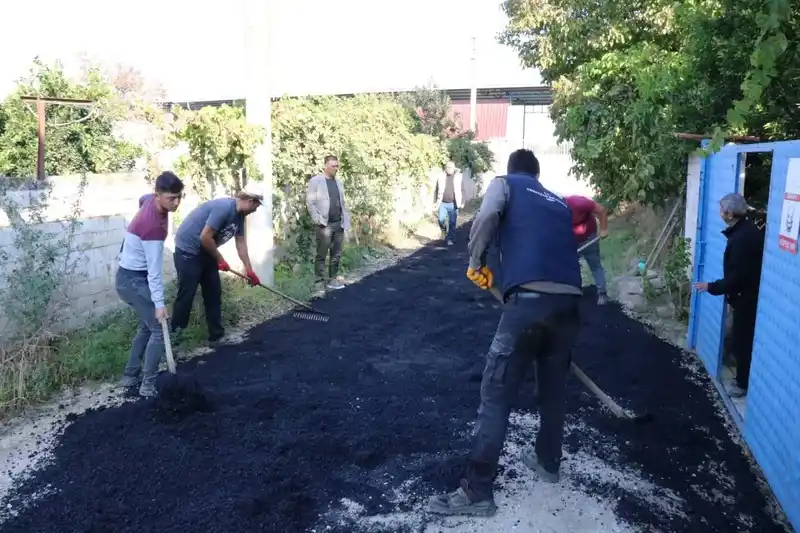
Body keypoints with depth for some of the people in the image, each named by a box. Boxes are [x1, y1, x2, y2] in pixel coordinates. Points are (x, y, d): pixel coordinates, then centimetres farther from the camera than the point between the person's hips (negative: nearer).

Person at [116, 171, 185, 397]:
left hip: (128, 276, 10)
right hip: (134, 280, -10)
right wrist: (159, 303, -26)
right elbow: (154, 270, -28)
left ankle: (130, 376, 26)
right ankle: (148, 385, -1)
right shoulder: (154, 226, -30)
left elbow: (142, 199, 25)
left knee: (147, 325, 19)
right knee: (159, 329, -6)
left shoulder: (150, 199, -3)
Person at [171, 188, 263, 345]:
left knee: (213, 294, 10)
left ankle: (217, 334, 18)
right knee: (186, 295, -5)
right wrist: (220, 259, -14)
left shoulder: (239, 215, 4)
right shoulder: (224, 207, -26)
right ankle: (173, 336, 7)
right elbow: (205, 237, -27)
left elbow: (241, 243, 10)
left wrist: (249, 270, 10)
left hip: (205, 251, 10)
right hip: (188, 250, -10)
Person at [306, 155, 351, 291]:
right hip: (324, 225, -6)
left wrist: (346, 220, 9)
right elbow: (310, 203, -8)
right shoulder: (315, 181, -5)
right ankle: (319, 281, 8)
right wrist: (318, 220, -15)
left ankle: (333, 279, 17)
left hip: (338, 224, 6)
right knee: (322, 255, 1)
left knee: (336, 255, 8)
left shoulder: (338, 182, 15)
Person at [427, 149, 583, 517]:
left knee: (496, 394, -1)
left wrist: (476, 260, 4)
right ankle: (547, 461, 41)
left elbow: (487, 216, -7)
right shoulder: (560, 204, 29)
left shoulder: (505, 183, 15)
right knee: (554, 389, 23)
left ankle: (476, 491, 2)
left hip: (529, 300, -6)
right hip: (569, 301, 6)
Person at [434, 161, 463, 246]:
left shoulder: (459, 177, 2)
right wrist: (437, 201, 6)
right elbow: (437, 190, 10)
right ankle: (444, 230, 15)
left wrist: (462, 202, -3)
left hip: (453, 204, -1)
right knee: (441, 219, -15)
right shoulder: (441, 177, 5)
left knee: (452, 222, 1)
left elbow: (462, 190, 4)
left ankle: (450, 239, 13)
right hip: (443, 203, 1)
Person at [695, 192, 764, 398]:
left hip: (746, 298, -10)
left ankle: (744, 384, 18)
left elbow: (737, 277, -27)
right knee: (742, 339, 20)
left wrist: (711, 287, -16)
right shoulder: (746, 229, 5)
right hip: (749, 295, 10)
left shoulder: (741, 238, -28)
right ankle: (743, 379, 34)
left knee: (741, 342, 4)